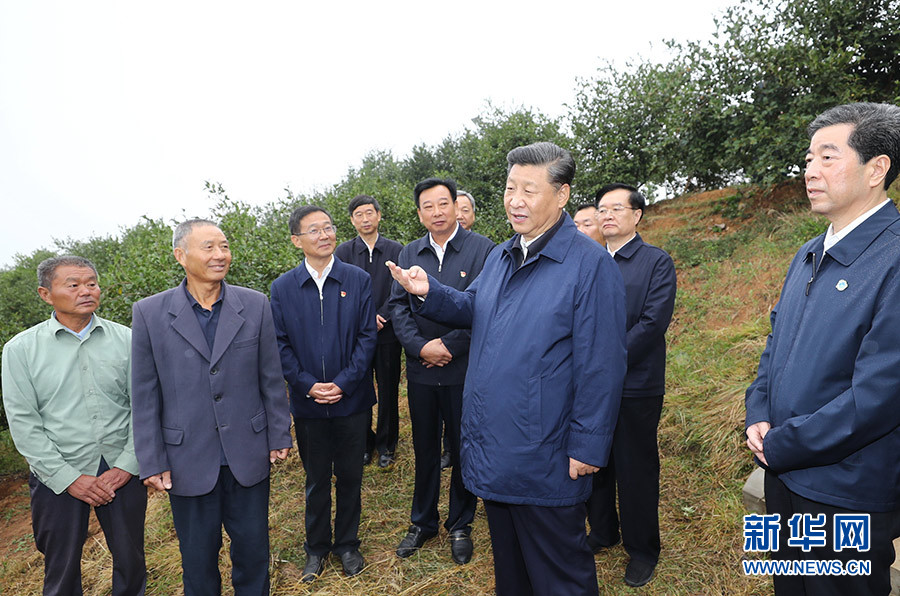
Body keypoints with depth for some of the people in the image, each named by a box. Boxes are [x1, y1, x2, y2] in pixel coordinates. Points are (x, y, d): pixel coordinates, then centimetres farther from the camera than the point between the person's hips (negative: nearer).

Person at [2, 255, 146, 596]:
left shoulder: (125, 339, -1)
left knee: (131, 564, 14)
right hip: (57, 479, 0)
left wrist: (127, 466, -8)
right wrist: (69, 478, -10)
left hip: (122, 473, 1)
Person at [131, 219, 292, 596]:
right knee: (198, 556, 17)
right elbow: (145, 395, -2)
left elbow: (271, 378, 1)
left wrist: (280, 436, 3)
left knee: (252, 547, 17)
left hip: (249, 454, 1)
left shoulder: (255, 305, -4)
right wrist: (151, 461, -2)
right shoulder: (149, 313, -6)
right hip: (188, 460, 0)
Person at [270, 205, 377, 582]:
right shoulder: (282, 288, -1)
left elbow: (367, 336, -6)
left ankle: (347, 544, 35)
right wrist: (308, 385, -12)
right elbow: (280, 345, -1)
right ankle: (317, 547, 37)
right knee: (316, 480, 16)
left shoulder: (358, 280, -3)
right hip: (308, 404, 1)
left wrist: (343, 383, -14)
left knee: (350, 477, 14)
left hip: (352, 399, 0)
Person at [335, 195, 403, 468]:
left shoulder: (396, 250, 1)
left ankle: (386, 445, 25)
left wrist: (381, 317, -14)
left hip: (388, 333, 0)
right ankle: (364, 444, 27)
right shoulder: (343, 251, 3)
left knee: (389, 391, 9)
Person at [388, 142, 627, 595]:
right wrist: (428, 292, -2)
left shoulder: (590, 264, -16)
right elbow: (473, 309, 17)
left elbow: (601, 366, -17)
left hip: (546, 463, -7)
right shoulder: (500, 257, 7)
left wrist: (587, 447, -16)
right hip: (493, 453, 7)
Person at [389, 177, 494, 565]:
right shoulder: (408, 254, 7)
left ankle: (460, 525, 32)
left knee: (464, 449, 11)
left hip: (465, 369, -3)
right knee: (424, 449, 16)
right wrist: (420, 347, -12)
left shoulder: (482, 249, -7)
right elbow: (398, 305, 3)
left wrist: (449, 345, -16)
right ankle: (423, 522, 35)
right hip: (421, 369, 4)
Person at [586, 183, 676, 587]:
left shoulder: (657, 262, -3)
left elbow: (653, 322, -13)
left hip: (635, 385, -4)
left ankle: (642, 549, 28)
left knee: (636, 470, 8)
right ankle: (602, 532, 36)